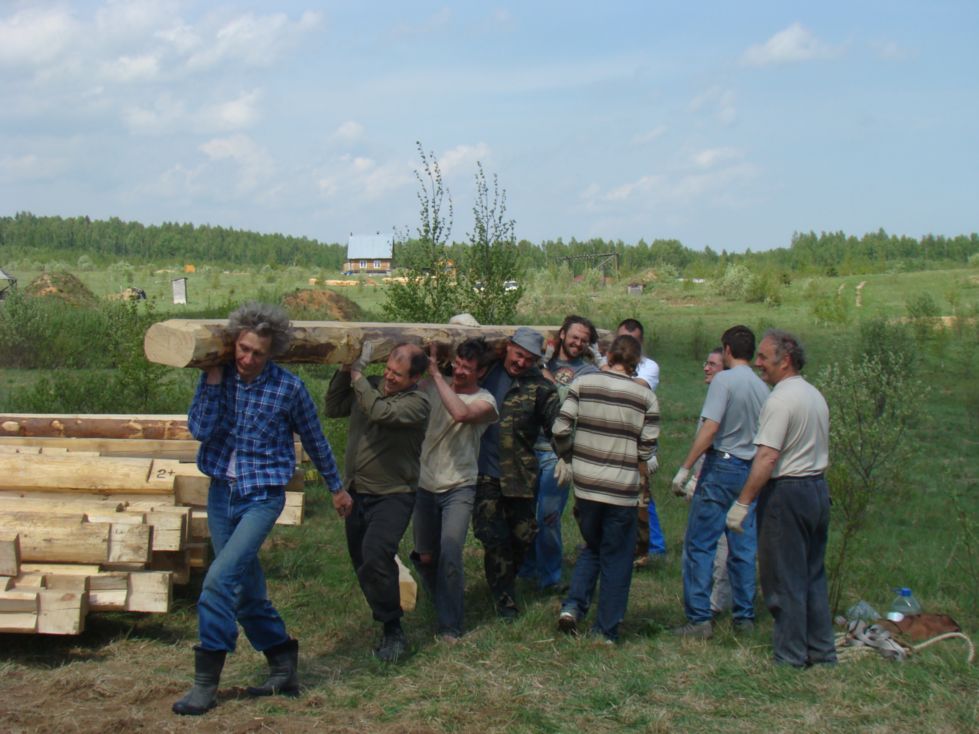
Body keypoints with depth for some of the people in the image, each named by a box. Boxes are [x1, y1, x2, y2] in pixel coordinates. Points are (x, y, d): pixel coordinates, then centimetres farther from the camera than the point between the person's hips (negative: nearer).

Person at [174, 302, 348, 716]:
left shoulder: (289, 388, -9)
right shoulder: (218, 377, -1)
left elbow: (315, 441, 5)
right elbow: (200, 429, -13)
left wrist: (336, 487, 15)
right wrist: (213, 379, -17)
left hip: (262, 497, -5)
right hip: (221, 494, 5)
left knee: (219, 580, -19)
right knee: (246, 591, 12)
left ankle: (206, 682, -9)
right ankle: (283, 668, 28)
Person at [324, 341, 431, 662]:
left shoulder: (417, 402, -14)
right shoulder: (371, 387, 5)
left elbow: (380, 413, -29)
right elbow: (333, 408, 11)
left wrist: (357, 373, -20)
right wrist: (344, 372, -1)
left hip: (392, 495, -7)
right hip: (356, 492, 7)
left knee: (375, 555, -25)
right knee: (362, 564, 14)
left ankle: (393, 631, -11)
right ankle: (387, 621, 33)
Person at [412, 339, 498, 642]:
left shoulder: (485, 400, -7)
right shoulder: (432, 388, 3)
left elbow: (461, 413, -27)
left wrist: (436, 374, -22)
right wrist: (427, 368, -13)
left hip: (459, 489, -3)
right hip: (425, 487, 3)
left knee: (450, 556, -13)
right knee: (425, 557, 10)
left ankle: (450, 625, 0)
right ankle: (441, 603, 36)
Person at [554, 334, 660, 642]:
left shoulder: (582, 384, -2)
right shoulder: (646, 397, -3)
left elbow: (560, 429, -6)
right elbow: (647, 449, -4)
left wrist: (568, 458, 12)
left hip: (585, 485, 2)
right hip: (622, 490, -2)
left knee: (591, 548, 23)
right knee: (616, 559, 11)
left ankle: (573, 605, 4)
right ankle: (606, 631, 15)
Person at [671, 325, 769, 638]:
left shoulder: (724, 380, -10)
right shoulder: (762, 387, 10)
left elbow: (710, 427, -19)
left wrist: (685, 468, -17)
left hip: (722, 466, -6)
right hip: (751, 471, 6)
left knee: (699, 544, -2)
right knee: (743, 547, 11)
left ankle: (699, 619, -4)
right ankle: (745, 616, 16)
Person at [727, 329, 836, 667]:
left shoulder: (781, 400, -17)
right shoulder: (815, 396, 12)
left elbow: (768, 457, -23)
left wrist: (742, 503, -21)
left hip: (786, 492, -9)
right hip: (818, 488, 9)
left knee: (784, 578, 0)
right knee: (813, 574, 15)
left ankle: (790, 654, 6)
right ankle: (822, 650, 21)